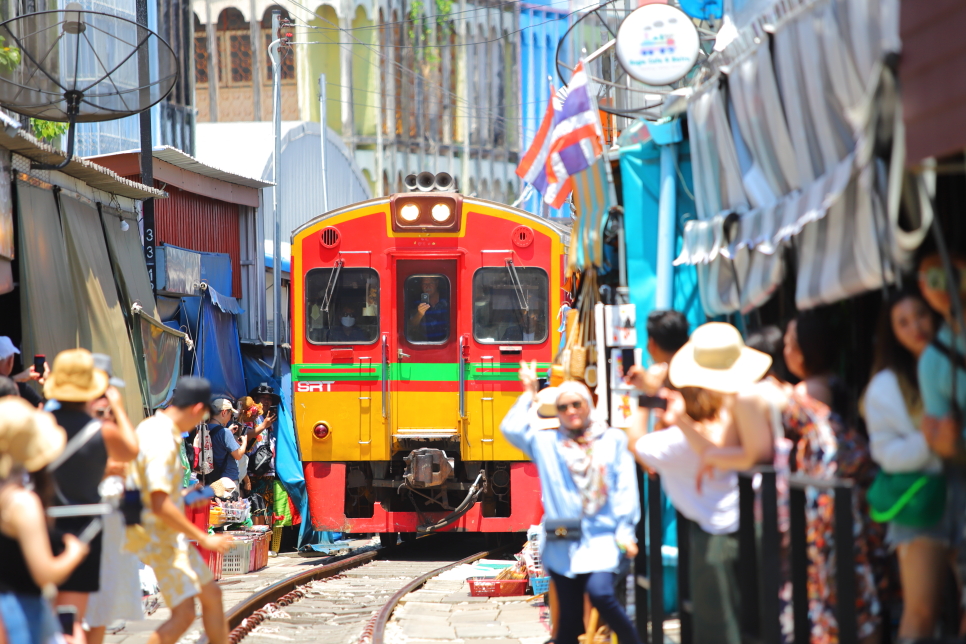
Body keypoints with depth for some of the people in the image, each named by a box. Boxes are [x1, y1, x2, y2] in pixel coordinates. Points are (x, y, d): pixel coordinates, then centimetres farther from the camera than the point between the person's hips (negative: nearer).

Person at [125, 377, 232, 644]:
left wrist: (184, 499, 29)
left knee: (211, 594, 18)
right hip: (159, 537, -10)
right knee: (184, 613, -14)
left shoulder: (150, 427, 8)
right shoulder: (162, 442, -23)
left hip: (172, 535, 10)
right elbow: (160, 505, -29)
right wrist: (204, 539, -24)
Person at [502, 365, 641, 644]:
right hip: (563, 541, 2)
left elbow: (626, 489, 3)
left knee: (600, 592, -25)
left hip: (602, 538, -2)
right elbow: (511, 429, -3)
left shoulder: (613, 440, 5)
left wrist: (625, 532, -3)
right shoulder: (546, 443, 10)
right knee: (570, 617, 3)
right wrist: (529, 394, 3)